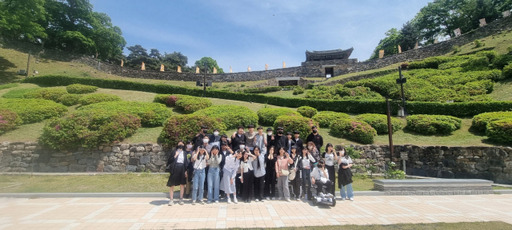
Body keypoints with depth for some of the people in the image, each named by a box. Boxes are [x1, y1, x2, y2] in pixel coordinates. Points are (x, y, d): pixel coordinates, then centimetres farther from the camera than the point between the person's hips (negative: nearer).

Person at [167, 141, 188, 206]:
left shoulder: (185, 153, 12)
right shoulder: (174, 152, 5)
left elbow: (186, 162, 10)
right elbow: (169, 161, 0)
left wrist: (186, 171, 2)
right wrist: (175, 156, -13)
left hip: (182, 169, 2)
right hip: (174, 169, -2)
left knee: (182, 184, 7)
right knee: (172, 185, 0)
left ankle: (181, 199, 19)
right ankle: (171, 200, 9)